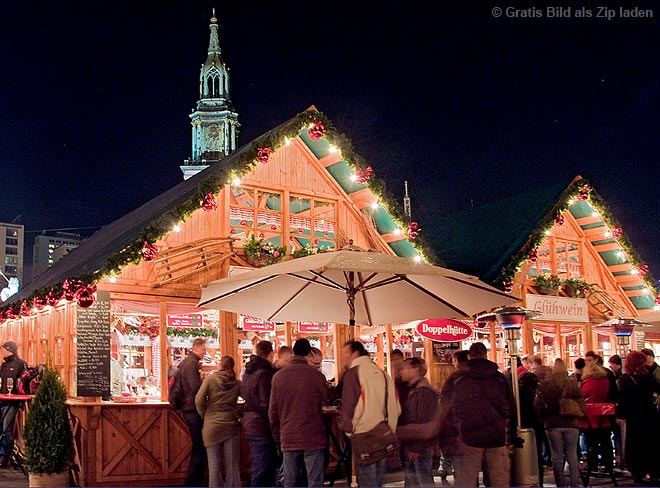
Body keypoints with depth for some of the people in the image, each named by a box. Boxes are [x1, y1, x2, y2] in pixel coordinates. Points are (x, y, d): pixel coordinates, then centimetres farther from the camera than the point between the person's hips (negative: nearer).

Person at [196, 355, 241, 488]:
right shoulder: (237, 383, 1)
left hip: (212, 426, -1)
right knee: (232, 464, 8)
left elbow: (199, 400, -7)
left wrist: (204, 416, 6)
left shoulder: (210, 379, -5)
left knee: (214, 464, 6)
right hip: (230, 426, 1)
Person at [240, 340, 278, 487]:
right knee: (262, 472, -3)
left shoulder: (249, 372, 9)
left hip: (250, 424, 9)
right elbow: (267, 404, -20)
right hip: (263, 426, -9)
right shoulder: (265, 374, -18)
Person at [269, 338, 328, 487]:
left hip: (288, 438, 3)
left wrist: (278, 437, 16)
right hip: (313, 437, -3)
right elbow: (325, 400, 5)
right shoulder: (316, 375, -8)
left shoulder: (278, 376, 0)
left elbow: (273, 411, 5)